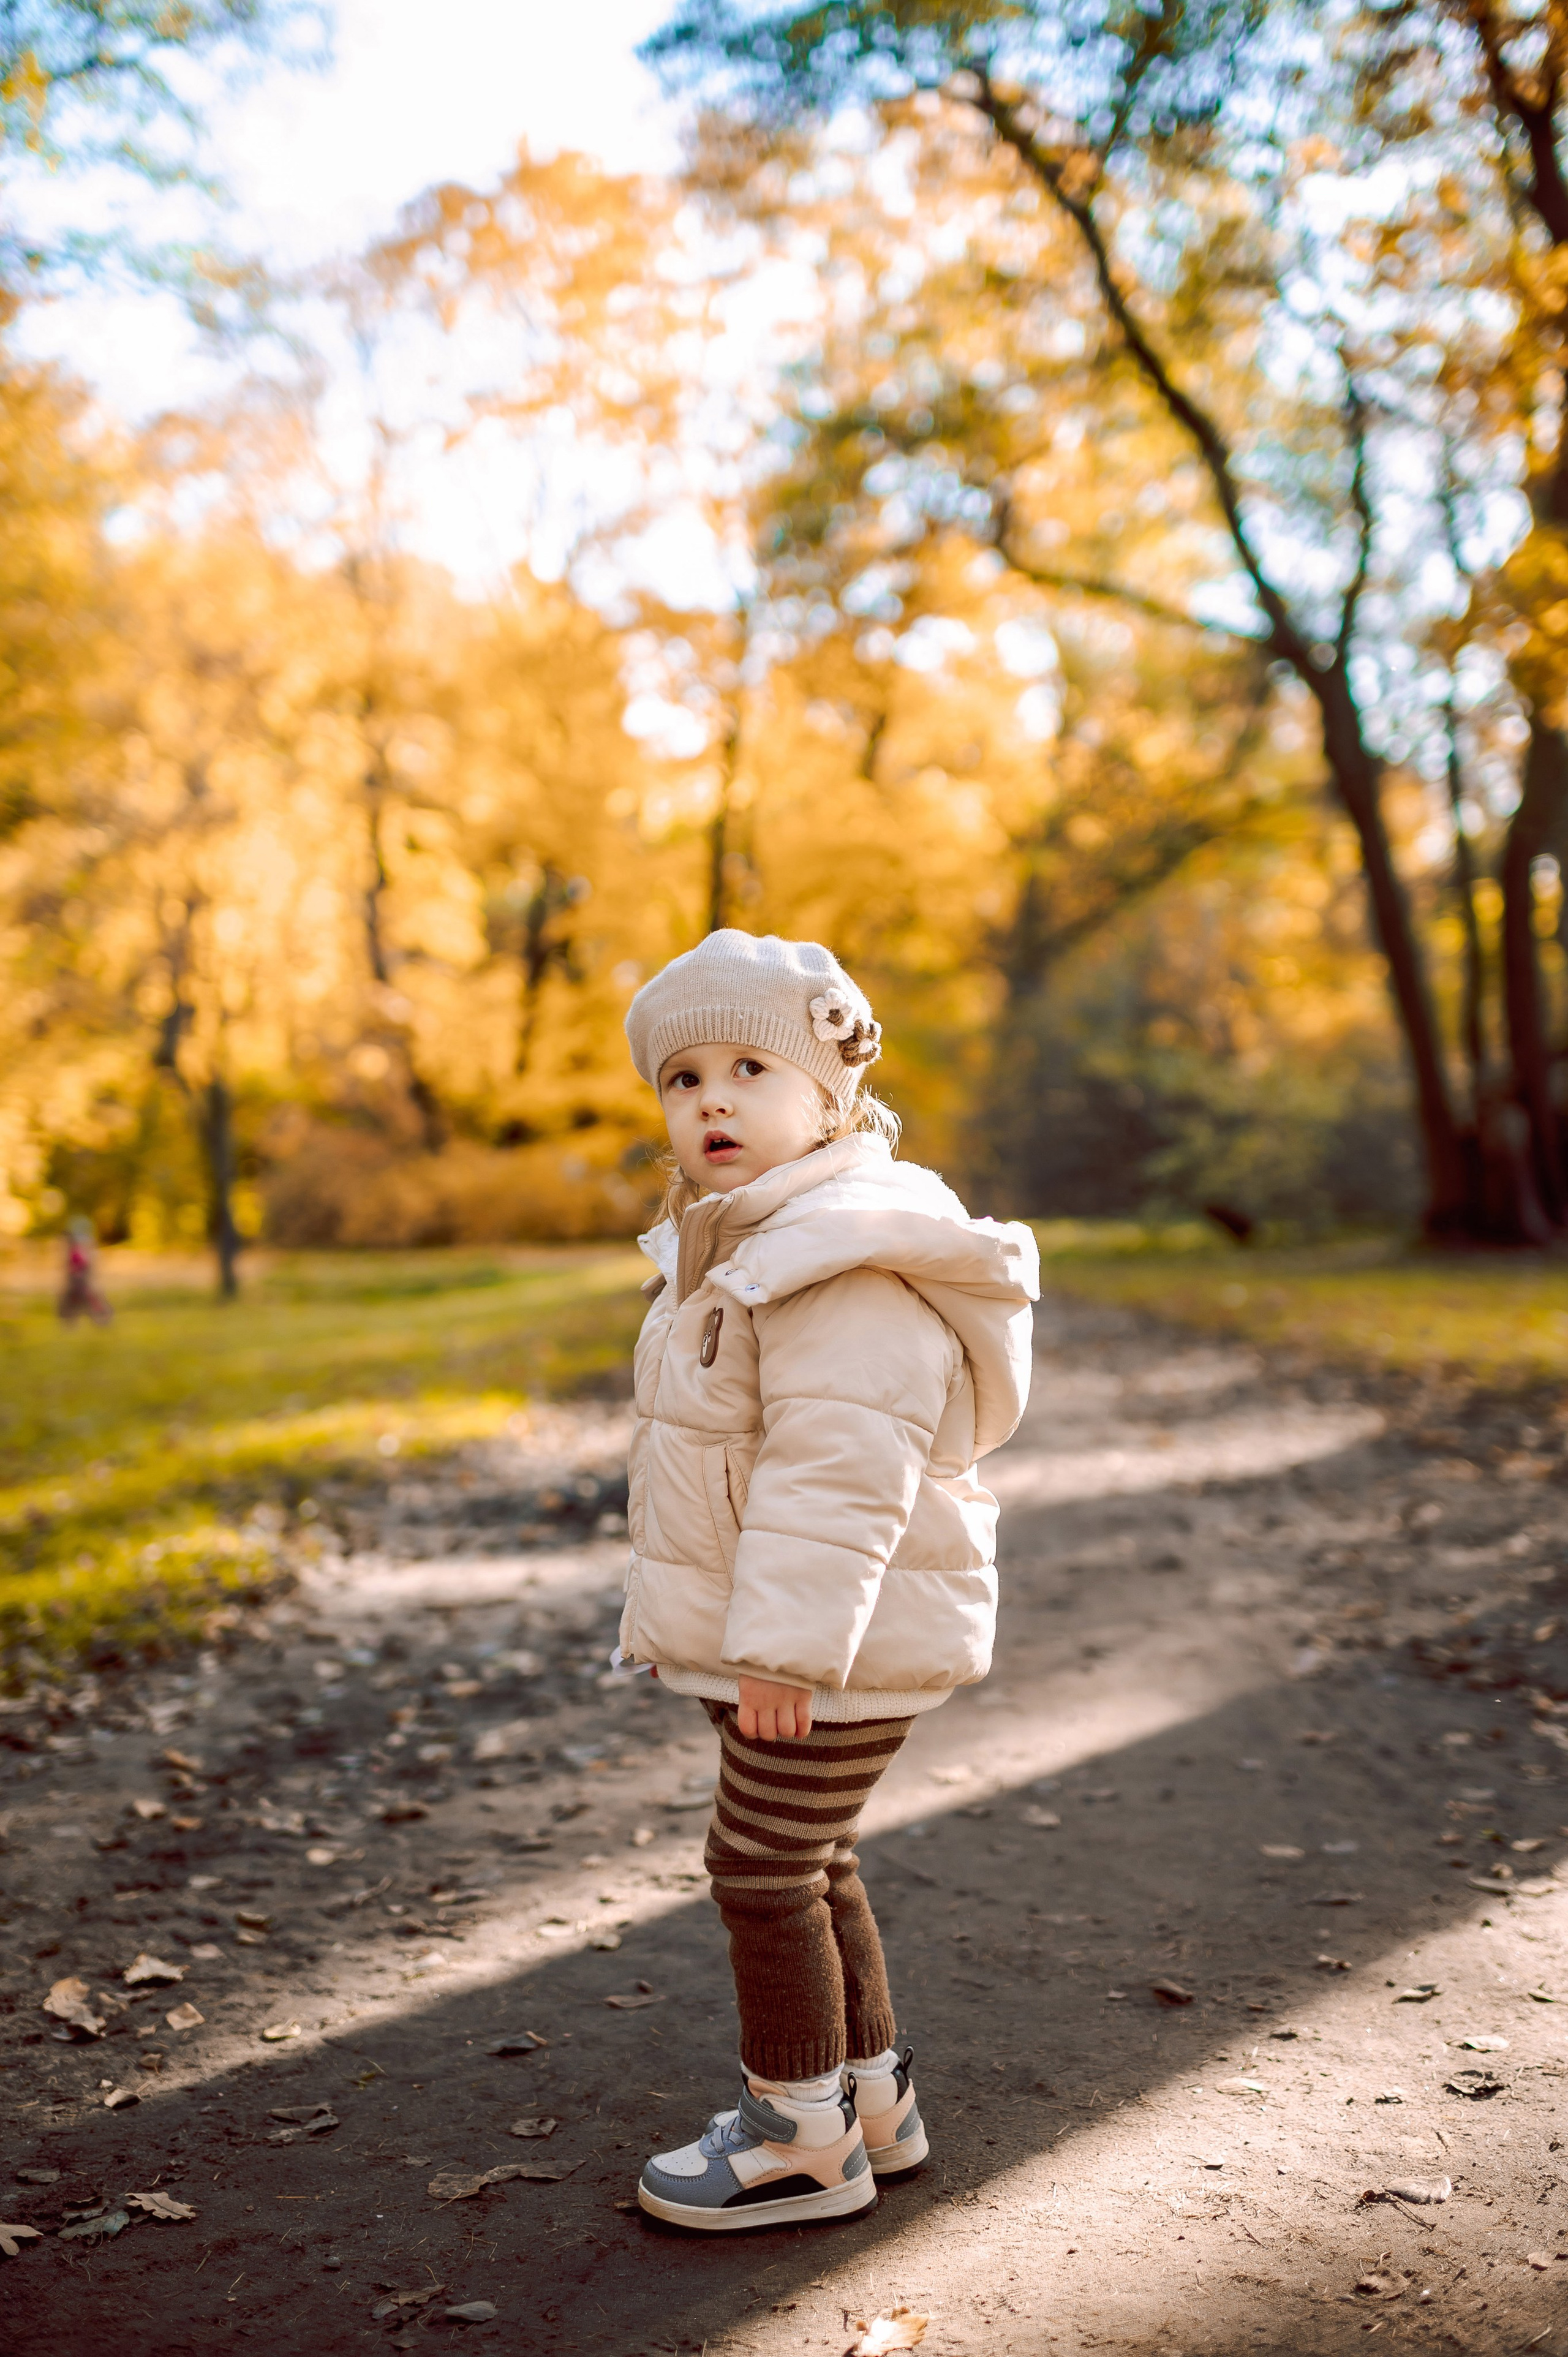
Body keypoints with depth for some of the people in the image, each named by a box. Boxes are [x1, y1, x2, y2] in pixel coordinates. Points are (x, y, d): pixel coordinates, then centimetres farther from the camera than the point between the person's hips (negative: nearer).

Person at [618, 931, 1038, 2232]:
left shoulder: (852, 1267, -23)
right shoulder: (742, 1247, 13)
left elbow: (839, 1467, -28)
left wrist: (787, 1641, -28)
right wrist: (757, 1635, 26)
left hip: (837, 1647, -10)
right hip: (769, 1634, 10)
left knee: (763, 1869, 0)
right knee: (811, 1865, 19)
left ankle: (804, 2137, 17)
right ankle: (870, 2093, 35)